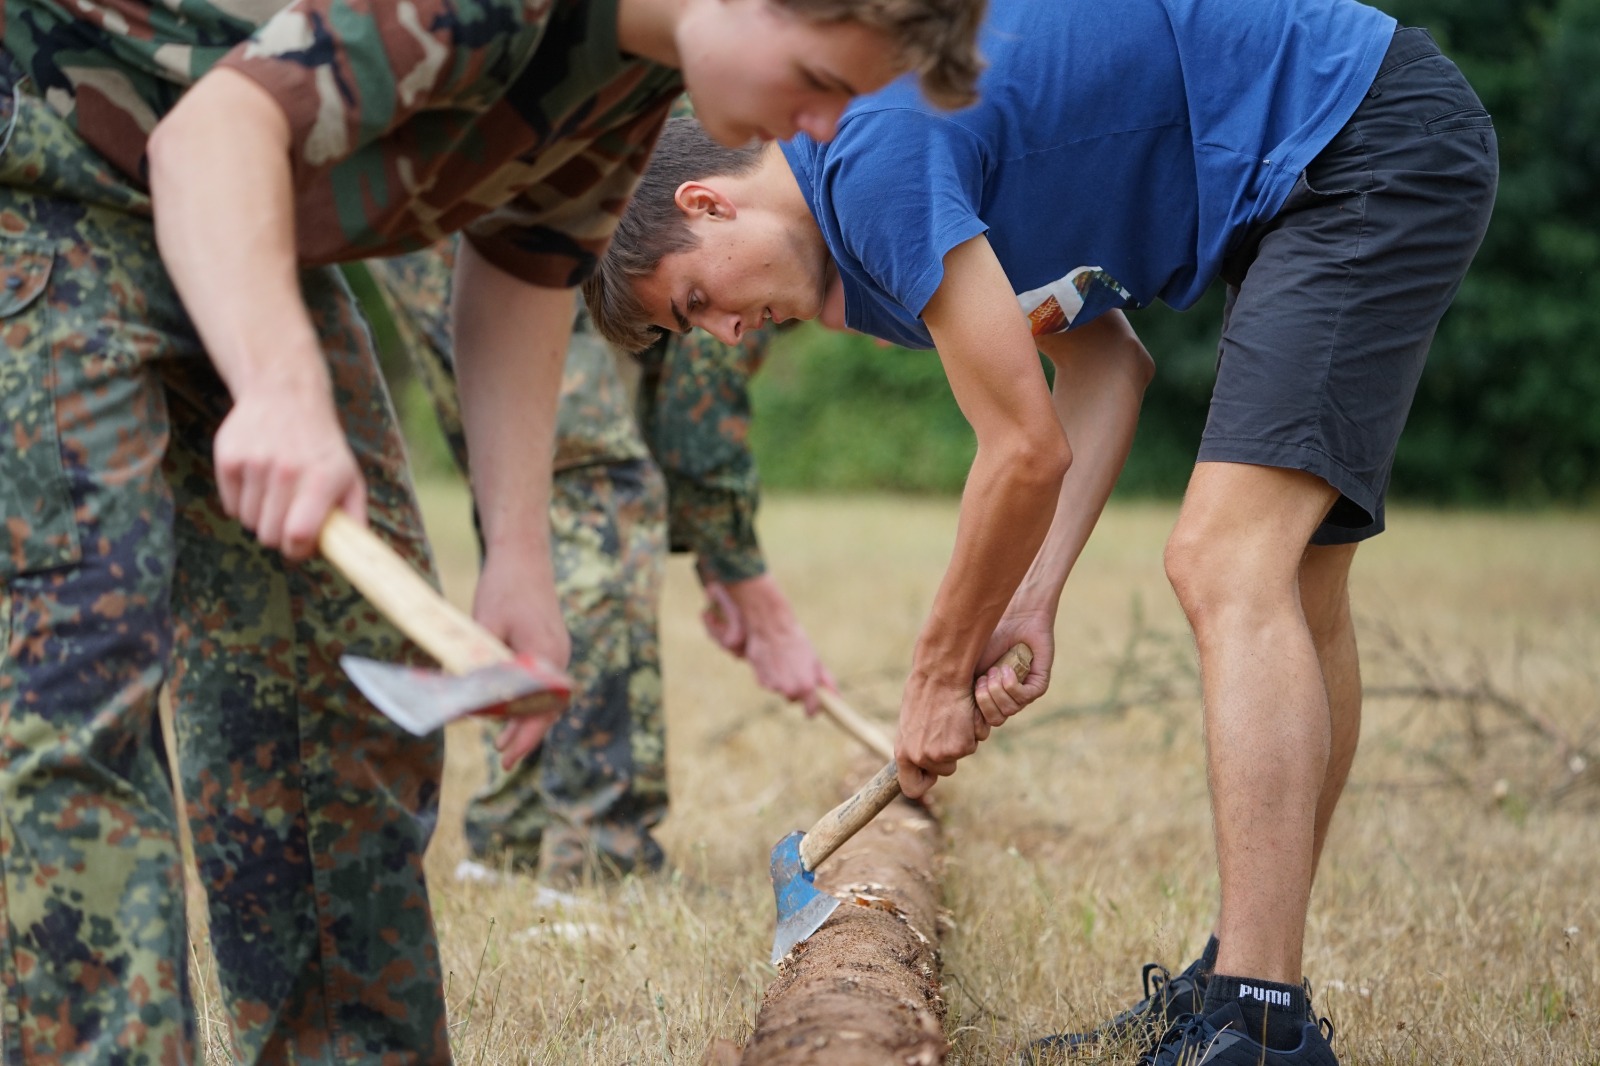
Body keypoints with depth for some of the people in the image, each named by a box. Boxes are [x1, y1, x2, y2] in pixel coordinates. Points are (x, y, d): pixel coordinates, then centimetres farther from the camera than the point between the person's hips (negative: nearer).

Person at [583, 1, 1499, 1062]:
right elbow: (1105, 362, 10)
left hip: (1380, 144, -10)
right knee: (1294, 591, 12)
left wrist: (941, 670, -3)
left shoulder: (875, 160, -18)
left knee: (1227, 569, -19)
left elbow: (1028, 452, -17)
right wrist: (1032, 600, 0)